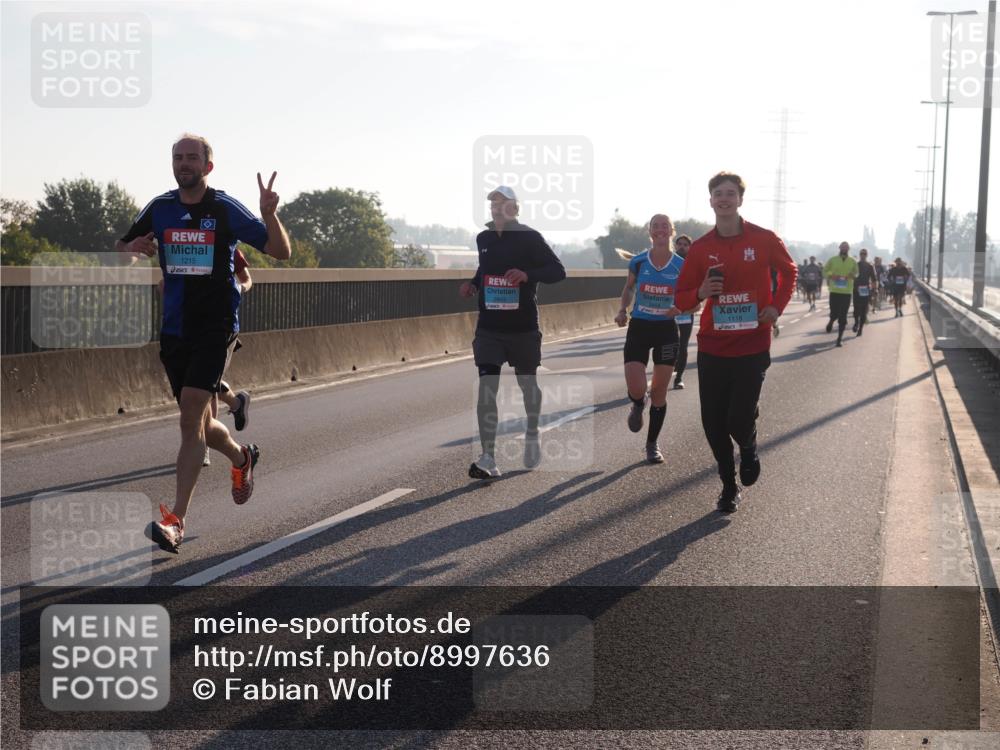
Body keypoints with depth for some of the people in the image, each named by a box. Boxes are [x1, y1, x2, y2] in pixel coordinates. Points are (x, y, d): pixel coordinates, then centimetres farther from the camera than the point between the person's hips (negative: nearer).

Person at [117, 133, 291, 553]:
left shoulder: (226, 209, -5)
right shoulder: (159, 209, 6)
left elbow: (282, 252, -4)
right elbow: (119, 250, 16)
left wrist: (269, 214, -23)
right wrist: (132, 250, -8)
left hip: (215, 328, -5)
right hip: (174, 330, 5)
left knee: (191, 416, -17)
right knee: (198, 423, 14)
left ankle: (176, 520, -17)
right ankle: (241, 458, 46)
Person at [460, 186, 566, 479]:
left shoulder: (530, 238, -7)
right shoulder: (483, 239, 9)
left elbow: (558, 271, -10)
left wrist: (528, 275, -27)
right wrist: (472, 284, 5)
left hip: (523, 327, -3)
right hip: (489, 327, 3)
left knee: (527, 383, 14)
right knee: (487, 388, -10)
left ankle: (532, 436, 42)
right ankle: (488, 459, -14)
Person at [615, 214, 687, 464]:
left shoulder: (681, 265, -4)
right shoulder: (638, 262, -3)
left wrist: (680, 307, -18)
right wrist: (623, 309, -3)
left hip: (666, 331, 0)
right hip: (639, 328, 0)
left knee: (659, 392, 5)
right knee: (635, 390, -13)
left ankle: (652, 445, 22)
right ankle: (639, 404, 26)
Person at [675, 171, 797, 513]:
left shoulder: (764, 240, -3)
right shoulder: (700, 248, 1)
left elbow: (789, 271, 16)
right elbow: (681, 299, 6)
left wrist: (777, 306, 3)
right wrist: (700, 293, -16)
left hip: (753, 346, -2)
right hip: (712, 347, 2)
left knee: (739, 420, -11)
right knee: (713, 423, 3)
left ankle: (749, 451, 26)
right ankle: (729, 486, 25)